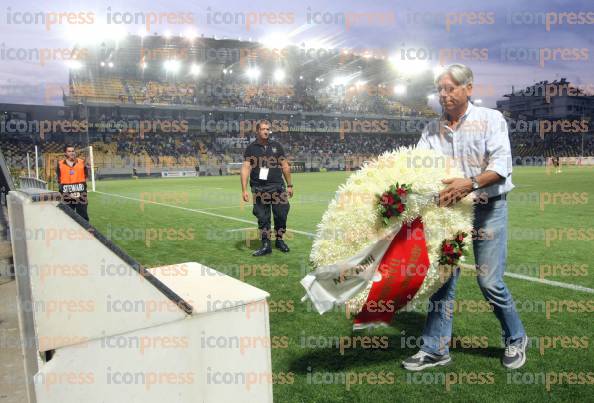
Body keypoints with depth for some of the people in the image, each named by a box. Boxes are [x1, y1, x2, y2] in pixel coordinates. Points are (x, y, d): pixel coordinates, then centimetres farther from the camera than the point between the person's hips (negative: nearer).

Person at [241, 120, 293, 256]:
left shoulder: (276, 146, 9)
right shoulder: (251, 148, 3)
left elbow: (285, 166, 12)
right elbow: (245, 168, -3)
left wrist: (289, 185, 9)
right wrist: (244, 190, -13)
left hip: (278, 187, 1)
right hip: (259, 189, -1)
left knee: (281, 215, 2)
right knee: (263, 218, 4)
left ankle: (279, 240, 23)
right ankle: (266, 245, 14)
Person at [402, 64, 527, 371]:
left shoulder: (490, 119, -3)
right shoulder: (432, 130, 9)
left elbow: (501, 165, -15)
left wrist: (470, 183, -31)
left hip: (488, 208, -4)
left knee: (489, 280, -2)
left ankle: (515, 339, 25)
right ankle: (435, 349, 14)